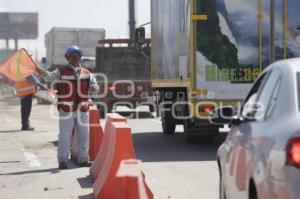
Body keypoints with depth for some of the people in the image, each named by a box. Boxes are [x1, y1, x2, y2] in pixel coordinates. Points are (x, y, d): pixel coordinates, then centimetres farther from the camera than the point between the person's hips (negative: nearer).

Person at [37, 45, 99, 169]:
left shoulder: (86, 73, 9)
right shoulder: (61, 72, -1)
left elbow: (95, 89, 10)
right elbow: (49, 76, -18)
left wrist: (93, 88, -15)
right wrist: (40, 71, -39)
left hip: (82, 109, 3)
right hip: (66, 110, -3)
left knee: (83, 135, 10)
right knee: (64, 136, 2)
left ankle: (83, 159, 21)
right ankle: (62, 160, 10)